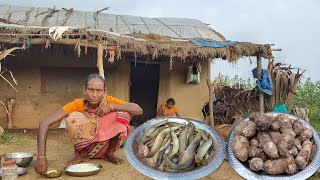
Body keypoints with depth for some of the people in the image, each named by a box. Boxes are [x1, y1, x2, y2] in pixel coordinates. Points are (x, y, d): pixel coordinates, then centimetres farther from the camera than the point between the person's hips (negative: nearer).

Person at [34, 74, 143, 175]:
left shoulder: (109, 101, -17)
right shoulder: (77, 104, -22)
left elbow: (139, 110, -26)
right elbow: (45, 123, -31)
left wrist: (111, 107, -38)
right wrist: (41, 156, -44)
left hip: (105, 144, 1)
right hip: (85, 144, -1)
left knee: (123, 113, -23)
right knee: (72, 118, -30)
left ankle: (110, 153, -7)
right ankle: (84, 153, -8)